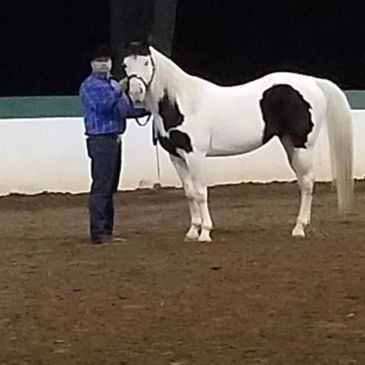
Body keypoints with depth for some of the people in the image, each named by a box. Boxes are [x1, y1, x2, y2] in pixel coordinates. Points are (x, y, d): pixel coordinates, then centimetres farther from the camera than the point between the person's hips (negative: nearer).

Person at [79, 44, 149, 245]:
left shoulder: (114, 84, 18)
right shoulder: (90, 85, -8)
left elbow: (127, 110, 26)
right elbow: (102, 104, -26)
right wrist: (117, 91, -39)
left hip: (114, 139, 9)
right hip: (100, 139, -9)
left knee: (110, 188, 12)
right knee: (101, 187, -11)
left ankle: (106, 231, 17)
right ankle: (98, 233, -11)